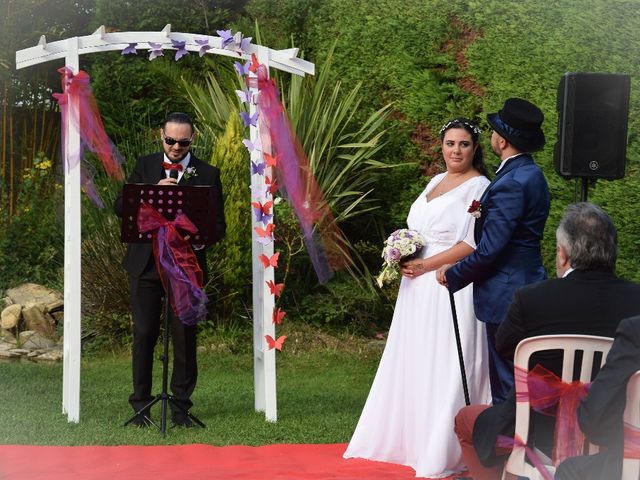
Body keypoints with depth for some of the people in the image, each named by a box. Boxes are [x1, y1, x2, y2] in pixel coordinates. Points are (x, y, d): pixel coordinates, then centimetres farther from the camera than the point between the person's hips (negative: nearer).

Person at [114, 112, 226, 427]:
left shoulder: (207, 174, 3)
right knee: (144, 334, 3)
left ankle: (180, 406, 12)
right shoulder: (145, 166, 9)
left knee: (185, 337, 1)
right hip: (145, 263, 1)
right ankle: (141, 404, 11)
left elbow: (218, 225, 3)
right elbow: (120, 207, 1)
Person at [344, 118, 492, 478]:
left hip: (450, 289, -8)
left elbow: (474, 244, -16)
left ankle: (444, 451, 1)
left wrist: (427, 265, -16)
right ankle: (407, 438, 19)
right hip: (419, 289, 8)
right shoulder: (436, 182, 17)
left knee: (446, 366, -5)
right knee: (413, 362, 11)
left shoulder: (479, 187, -7)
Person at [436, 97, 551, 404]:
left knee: (507, 386, -3)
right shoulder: (532, 174, 10)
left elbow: (489, 250, -20)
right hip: (528, 284, 10)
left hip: (507, 296, -10)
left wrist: (452, 275, -7)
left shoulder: (510, 184, -21)